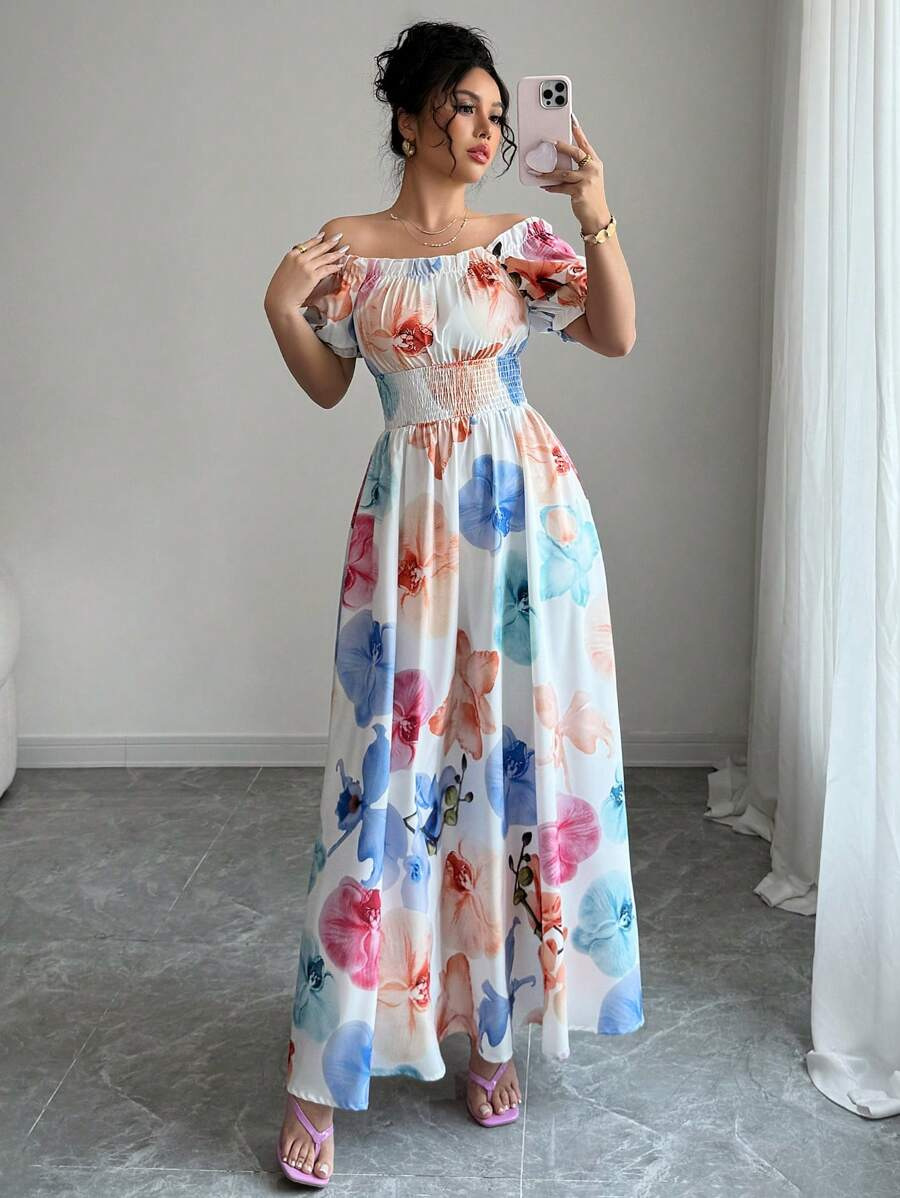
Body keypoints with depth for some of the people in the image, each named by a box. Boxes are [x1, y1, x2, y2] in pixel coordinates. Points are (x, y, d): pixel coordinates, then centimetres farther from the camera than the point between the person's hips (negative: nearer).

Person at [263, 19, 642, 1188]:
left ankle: (493, 1021, 21)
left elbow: (618, 337, -4)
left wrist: (599, 221, -16)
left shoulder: (521, 239, 6)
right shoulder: (347, 246, 5)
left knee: (525, 744, 3)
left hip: (529, 509, 2)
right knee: (393, 759, -3)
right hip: (411, 519, -1)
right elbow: (326, 386, 9)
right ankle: (324, 1073, 8)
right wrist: (281, 308, -7)